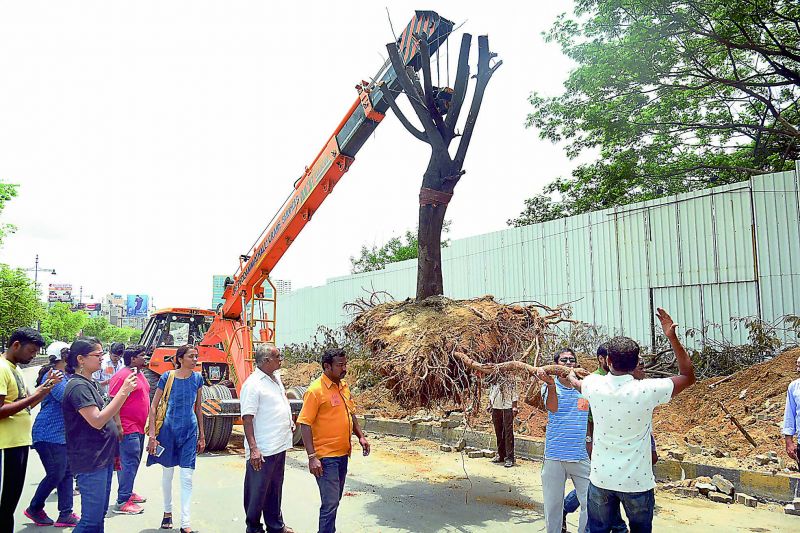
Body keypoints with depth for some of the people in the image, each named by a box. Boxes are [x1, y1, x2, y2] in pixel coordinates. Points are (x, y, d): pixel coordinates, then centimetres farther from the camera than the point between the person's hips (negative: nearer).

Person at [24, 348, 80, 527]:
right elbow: (66, 396, -26)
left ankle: (65, 514, 12)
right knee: (55, 474, -3)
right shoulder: (54, 375, -16)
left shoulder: (64, 375, 15)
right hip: (49, 434, -10)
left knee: (66, 473, 8)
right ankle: (34, 509, 20)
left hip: (62, 434, 10)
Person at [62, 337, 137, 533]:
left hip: (103, 458, 10)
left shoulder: (90, 383, 13)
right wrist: (124, 391, -25)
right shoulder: (78, 386, -17)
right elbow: (97, 421, -25)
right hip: (91, 462, -10)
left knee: (100, 513, 17)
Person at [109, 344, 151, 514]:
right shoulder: (122, 376, -15)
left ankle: (128, 492, 31)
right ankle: (122, 502, -4)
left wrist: (147, 424, 24)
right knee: (129, 463, -9)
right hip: (128, 429, -10)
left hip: (139, 428, 10)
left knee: (133, 462, 18)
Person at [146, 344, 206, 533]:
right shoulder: (167, 377, -8)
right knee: (168, 473, 13)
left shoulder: (197, 378, 2)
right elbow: (153, 406, -4)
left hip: (190, 431, 2)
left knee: (187, 478, -2)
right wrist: (152, 434, -10)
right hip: (169, 429, -2)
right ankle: (167, 512, 34)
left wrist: (201, 436, 12)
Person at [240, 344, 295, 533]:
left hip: (279, 446, 9)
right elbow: (247, 418, -21)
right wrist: (253, 448, -25)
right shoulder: (253, 384, -18)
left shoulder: (276, 378, 9)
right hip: (262, 451, -9)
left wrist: (290, 421, 15)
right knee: (257, 492, 6)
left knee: (275, 489, 20)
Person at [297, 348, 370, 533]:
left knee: (335, 499, 17)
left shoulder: (344, 385, 7)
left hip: (343, 453, 8)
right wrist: (312, 457, -21)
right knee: (330, 502, -7)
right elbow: (305, 424, -17)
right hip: (325, 456, -8)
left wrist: (360, 436, 9)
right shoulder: (315, 390, -16)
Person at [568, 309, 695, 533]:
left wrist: (571, 376, 40)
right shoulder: (647, 391, -19)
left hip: (601, 479, 2)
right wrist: (672, 337, -6)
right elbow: (688, 376, -3)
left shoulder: (594, 385, -10)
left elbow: (576, 383, 17)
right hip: (637, 481, -2)